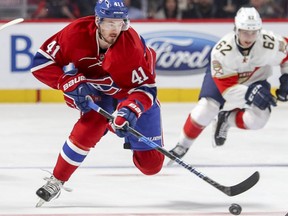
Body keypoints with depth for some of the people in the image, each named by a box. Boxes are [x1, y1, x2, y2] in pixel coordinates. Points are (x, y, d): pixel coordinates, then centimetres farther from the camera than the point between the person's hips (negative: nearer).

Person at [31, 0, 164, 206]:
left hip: (132, 91, 0)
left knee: (151, 164, -1)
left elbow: (146, 88, -29)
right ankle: (56, 181, -15)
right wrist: (73, 84, -33)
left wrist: (131, 110, -47)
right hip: (96, 88, 0)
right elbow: (41, 62, -23)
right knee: (90, 126, -32)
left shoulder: (132, 45, -34)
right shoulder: (76, 33, -29)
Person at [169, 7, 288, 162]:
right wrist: (249, 93, -51)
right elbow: (227, 88, -34)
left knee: (257, 119, -20)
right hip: (223, 77, -2)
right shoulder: (221, 51, -37)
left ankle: (226, 118, 9)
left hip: (255, 79, 2)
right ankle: (182, 145, 4)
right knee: (205, 109, -19)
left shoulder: (270, 43, -33)